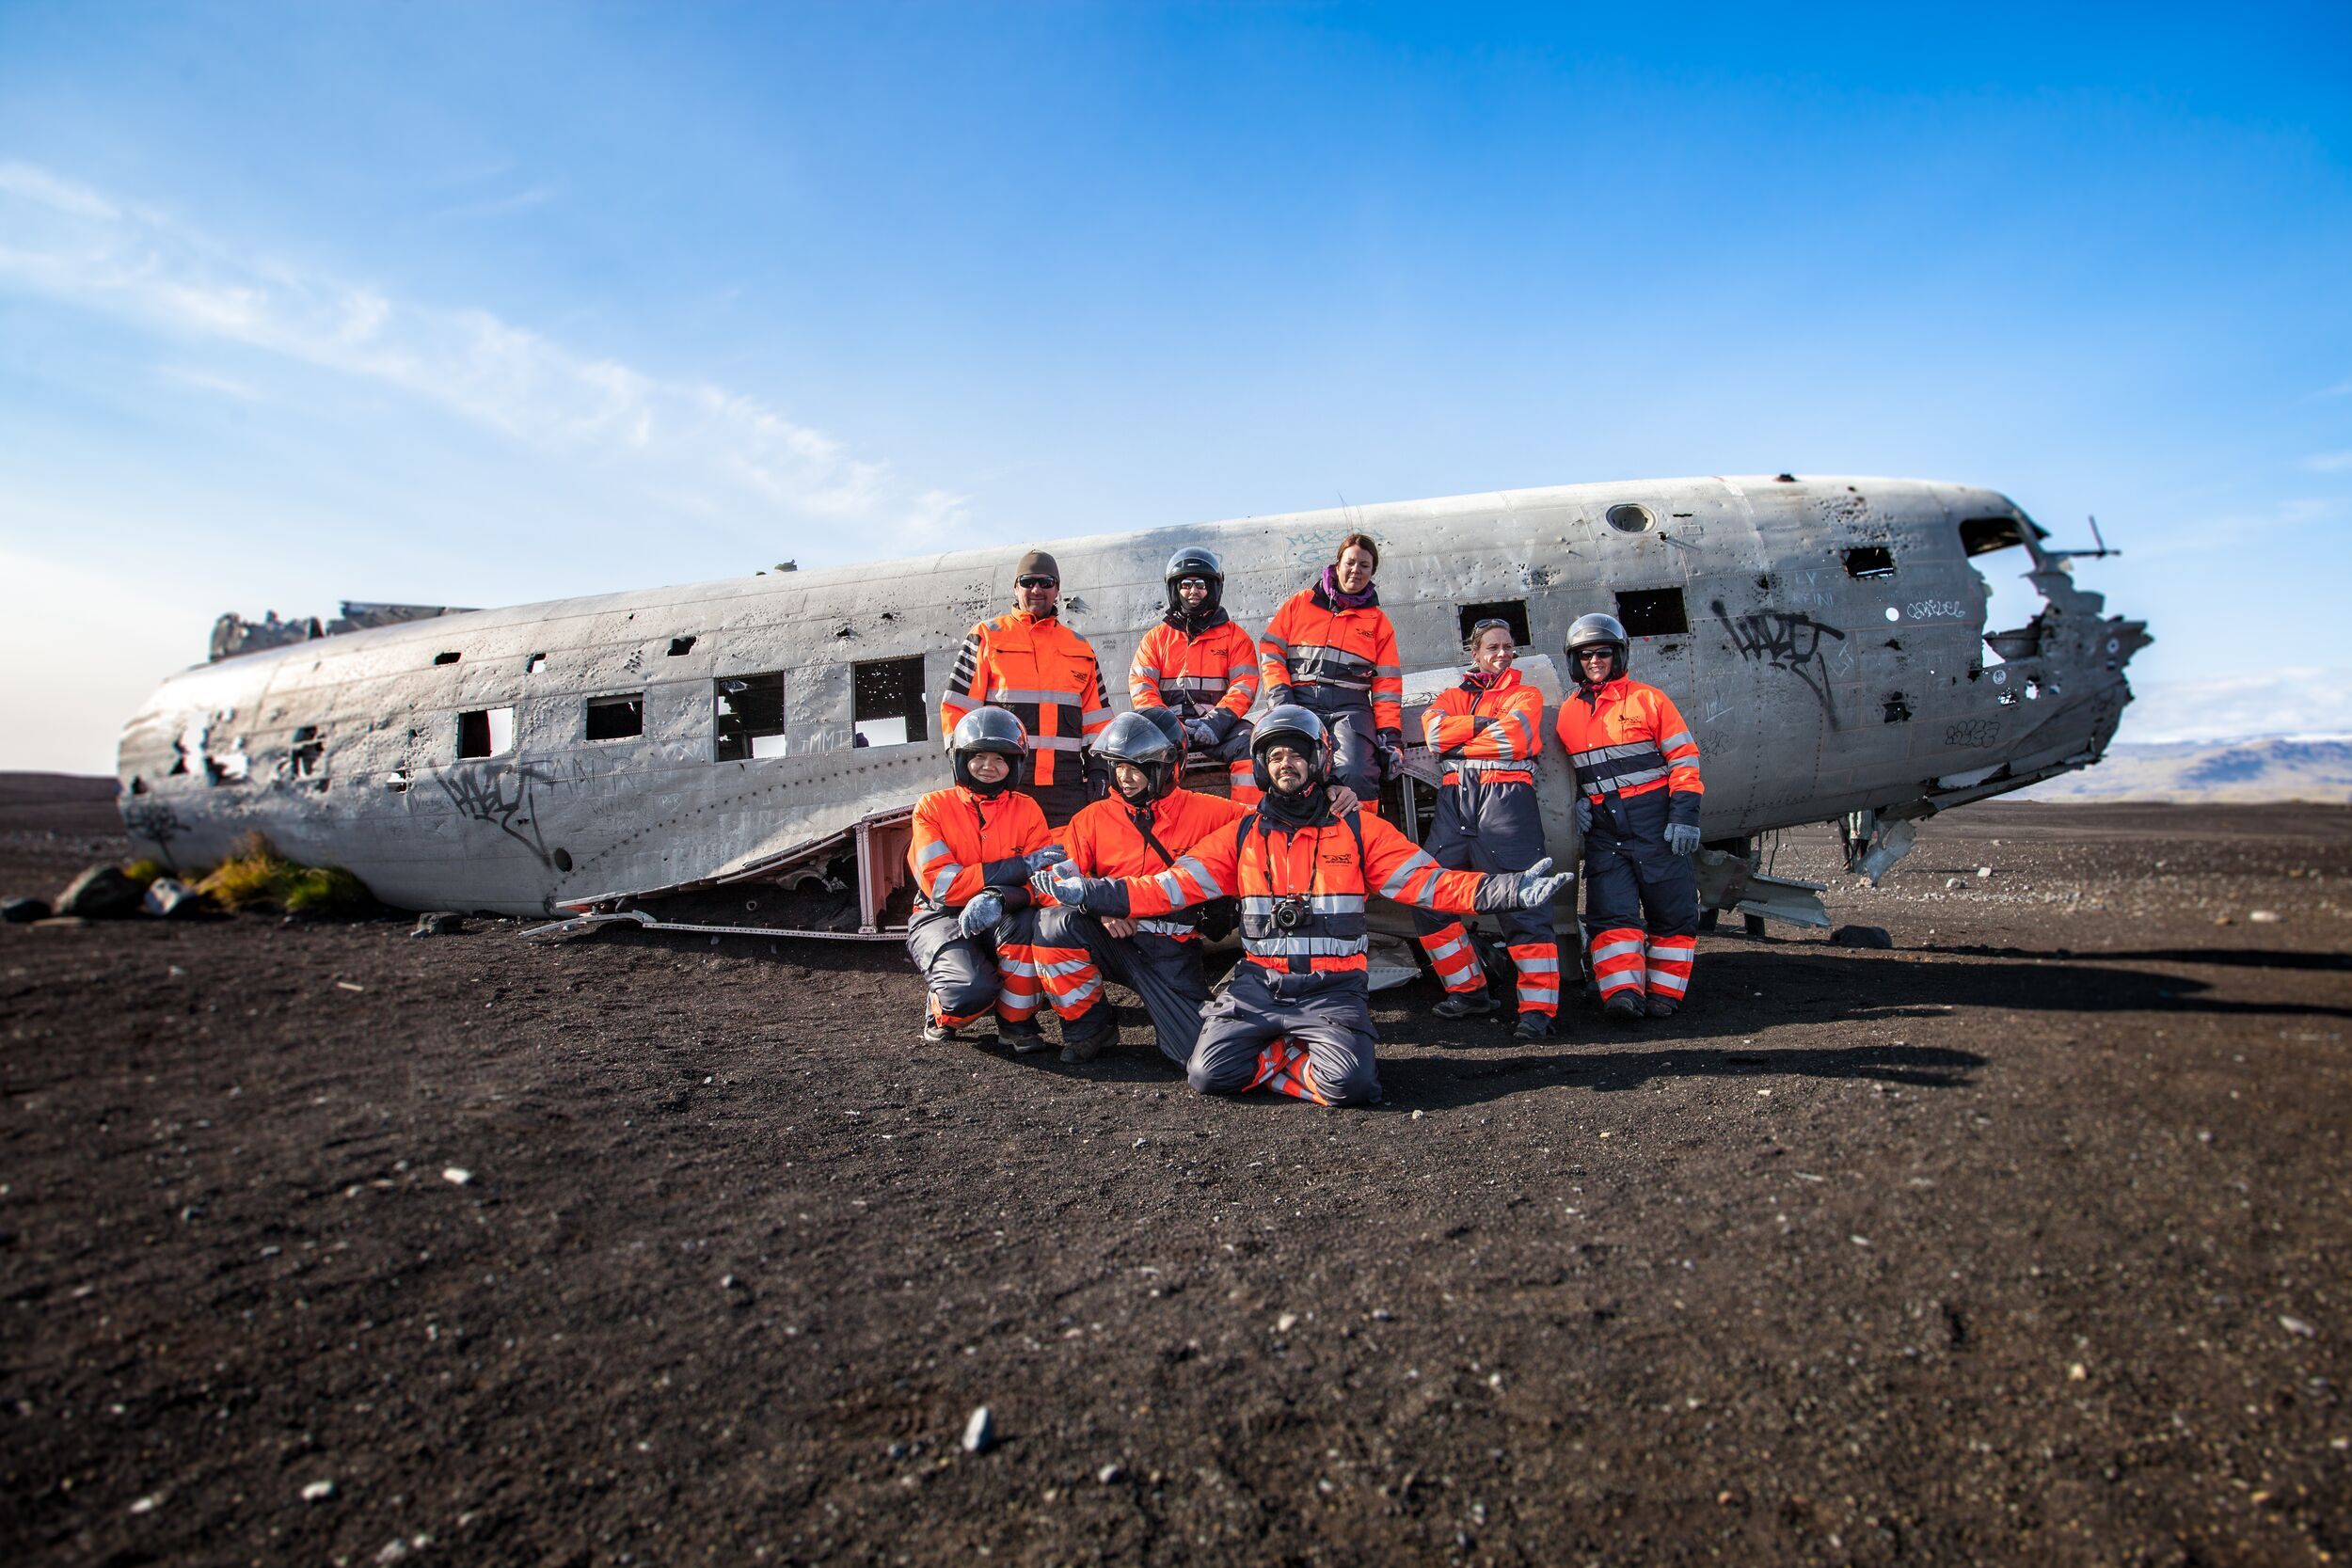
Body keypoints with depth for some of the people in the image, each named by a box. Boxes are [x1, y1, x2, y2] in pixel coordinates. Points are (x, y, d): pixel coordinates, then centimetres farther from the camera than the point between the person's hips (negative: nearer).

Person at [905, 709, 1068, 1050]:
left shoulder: (1026, 810, 1)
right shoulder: (933, 807, -5)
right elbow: (941, 884, -18)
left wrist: (999, 898, -35)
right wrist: (1022, 865, -22)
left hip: (1000, 923, 2)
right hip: (941, 919, -2)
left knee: (1024, 921, -34)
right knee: (973, 989, -32)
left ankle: (1016, 1021, -11)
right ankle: (943, 1014, 7)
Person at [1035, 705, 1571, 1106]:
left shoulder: (1360, 831, 6)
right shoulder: (1241, 836, 10)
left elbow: (1431, 882, 0)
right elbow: (1169, 888, 7)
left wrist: (1509, 890, -14)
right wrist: (1089, 892, -2)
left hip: (1332, 987, -2)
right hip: (1258, 985, 2)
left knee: (1350, 1084, -28)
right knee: (1209, 1074, -19)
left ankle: (1272, 1058, 4)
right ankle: (1302, 1057, 7)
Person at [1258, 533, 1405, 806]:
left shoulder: (1377, 620, 21)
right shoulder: (1300, 603, 18)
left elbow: (1387, 684, 15)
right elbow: (1271, 652, 13)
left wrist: (1390, 735, 4)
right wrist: (1279, 694, -4)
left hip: (1351, 707, 0)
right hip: (1300, 701, 0)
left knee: (1355, 774, -29)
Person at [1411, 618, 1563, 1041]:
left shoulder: (1525, 695, 14)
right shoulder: (1451, 696, 24)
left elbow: (1514, 739, -7)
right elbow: (1434, 730, 1)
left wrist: (1457, 741, 0)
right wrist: (1483, 723, -5)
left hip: (1506, 798, -4)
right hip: (1456, 800, 4)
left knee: (1521, 901, -11)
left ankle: (1538, 1007, -8)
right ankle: (1469, 989, 13)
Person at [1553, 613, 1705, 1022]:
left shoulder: (1648, 700, 0)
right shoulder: (1567, 712, 11)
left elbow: (1684, 758, -2)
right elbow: (1568, 769, 22)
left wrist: (1684, 815, -10)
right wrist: (1577, 801, 5)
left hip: (1654, 821, -3)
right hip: (1602, 828, 3)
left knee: (1672, 911, 2)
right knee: (1611, 911, -6)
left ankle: (1664, 992, 13)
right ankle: (1622, 991, -8)